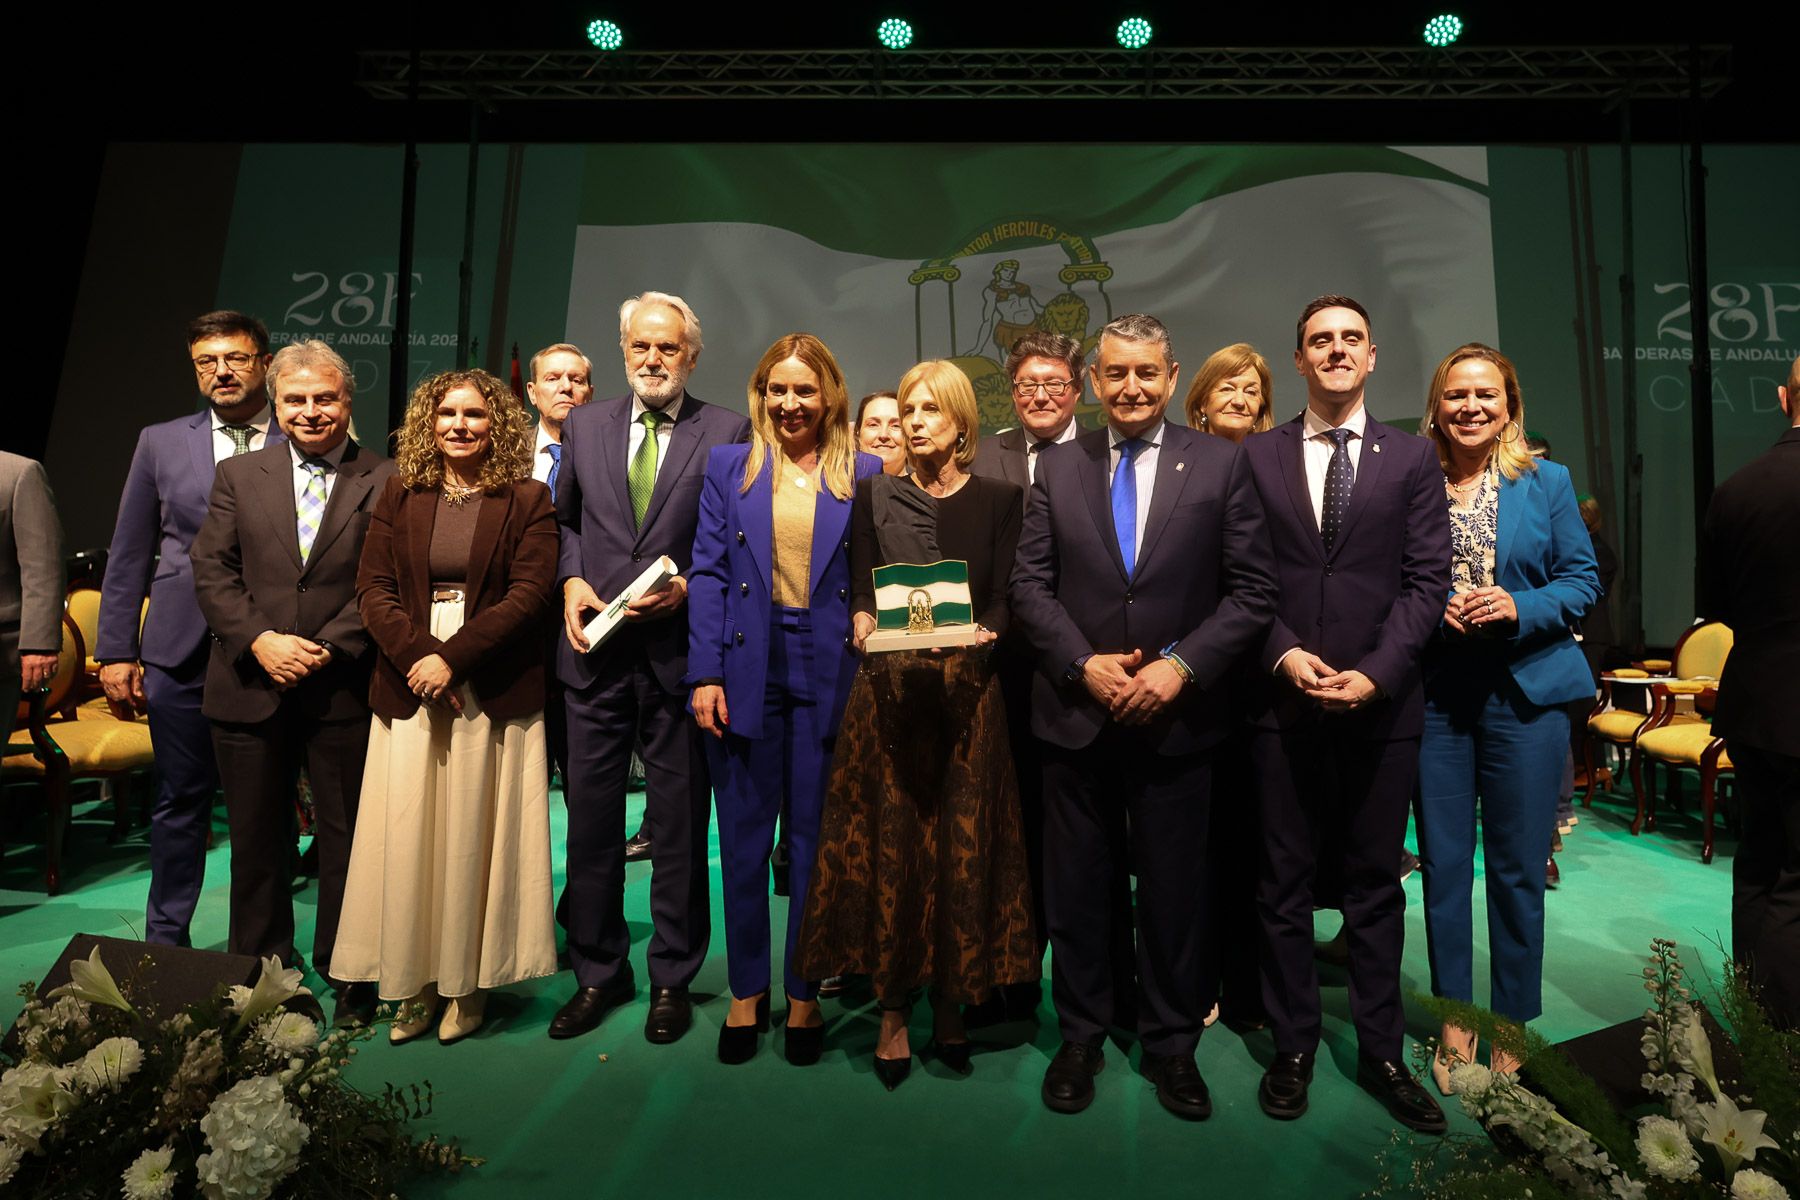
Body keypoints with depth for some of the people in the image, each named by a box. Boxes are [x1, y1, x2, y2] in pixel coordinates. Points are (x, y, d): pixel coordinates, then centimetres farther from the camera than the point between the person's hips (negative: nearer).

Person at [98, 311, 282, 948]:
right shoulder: (161, 443, 9)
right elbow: (128, 556, 10)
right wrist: (116, 651, 5)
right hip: (182, 653, 2)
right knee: (180, 803, 10)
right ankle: (165, 942, 26)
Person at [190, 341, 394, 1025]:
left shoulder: (386, 481, 0)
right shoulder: (238, 476, 10)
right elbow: (211, 571, 3)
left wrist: (328, 648, -16)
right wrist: (259, 640, -11)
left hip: (344, 690, -3)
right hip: (250, 686, 3)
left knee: (347, 839, 7)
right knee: (256, 841, 14)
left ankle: (346, 977, 22)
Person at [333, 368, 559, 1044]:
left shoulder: (527, 500, 2)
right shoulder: (399, 496, 11)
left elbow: (529, 594, -7)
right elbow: (373, 587, 4)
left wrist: (452, 657, -15)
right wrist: (417, 655, -12)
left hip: (493, 693, -3)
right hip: (411, 687, 3)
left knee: (474, 837, 3)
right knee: (408, 838, 5)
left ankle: (468, 986, 16)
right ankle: (415, 985, 18)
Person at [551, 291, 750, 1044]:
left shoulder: (726, 433, 0)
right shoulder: (584, 426, 11)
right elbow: (563, 518, 17)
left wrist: (688, 590, -14)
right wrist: (571, 578, -1)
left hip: (680, 650, -3)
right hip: (596, 650, 3)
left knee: (679, 825, 8)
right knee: (591, 820, 11)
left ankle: (673, 978, 25)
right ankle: (598, 973, 29)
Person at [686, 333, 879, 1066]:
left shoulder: (865, 474, 5)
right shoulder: (728, 468, 8)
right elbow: (707, 573, 3)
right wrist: (705, 674, -6)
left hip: (829, 673, -1)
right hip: (746, 670, 1)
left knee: (816, 839, 8)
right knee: (743, 838, 9)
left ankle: (804, 996, 24)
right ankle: (747, 991, 26)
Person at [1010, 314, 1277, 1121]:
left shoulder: (1221, 464, 0)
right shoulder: (1058, 467, 5)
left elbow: (1252, 590, -3)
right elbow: (1030, 584, 3)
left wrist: (1180, 665, -14)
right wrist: (1083, 663, -11)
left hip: (1177, 716, -1)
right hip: (1075, 713, 1)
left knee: (1174, 888, 11)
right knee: (1077, 885, 12)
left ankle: (1171, 1044, 31)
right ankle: (1080, 1036, 31)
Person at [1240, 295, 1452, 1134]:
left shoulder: (1412, 459, 7)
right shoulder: (1257, 457, 6)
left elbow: (1426, 580, 0)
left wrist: (1376, 673, -12)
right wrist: (1284, 653, -12)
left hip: (1381, 704, 1)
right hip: (1284, 702, 0)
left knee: (1375, 884, 11)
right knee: (1284, 883, 7)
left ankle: (1380, 1052, 24)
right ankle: (1293, 1047, 21)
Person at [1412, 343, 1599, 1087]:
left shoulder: (1547, 482, 6)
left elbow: (1582, 579, 4)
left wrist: (1518, 607, -13)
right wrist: (1432, 608, -12)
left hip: (1524, 691, 0)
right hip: (1434, 691, 0)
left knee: (1518, 868, 6)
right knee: (1442, 863, 7)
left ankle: (1513, 1030, 23)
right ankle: (1454, 1020, 23)